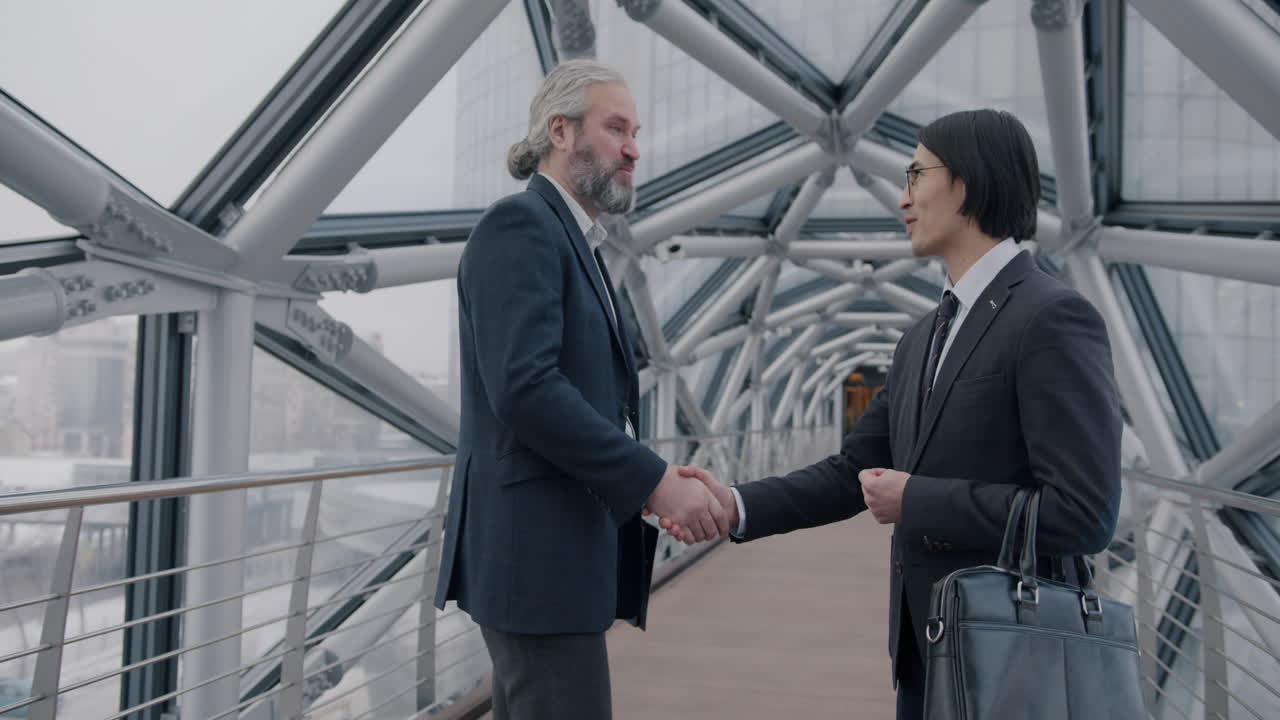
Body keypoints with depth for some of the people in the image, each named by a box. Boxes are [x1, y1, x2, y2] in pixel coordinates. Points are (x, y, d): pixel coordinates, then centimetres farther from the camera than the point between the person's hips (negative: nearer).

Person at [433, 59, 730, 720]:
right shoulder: (519, 225, -9)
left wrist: (656, 483, 7)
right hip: (534, 551, -10)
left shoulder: (575, 243, 20)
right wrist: (654, 480, -20)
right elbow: (523, 387, -22)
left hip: (559, 549, 10)